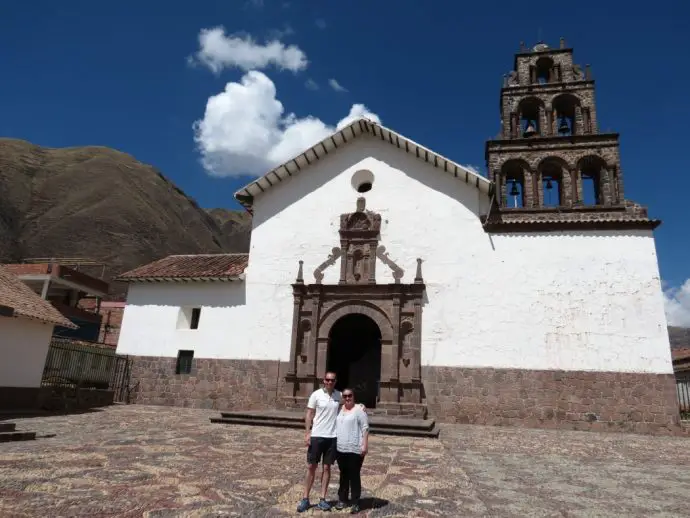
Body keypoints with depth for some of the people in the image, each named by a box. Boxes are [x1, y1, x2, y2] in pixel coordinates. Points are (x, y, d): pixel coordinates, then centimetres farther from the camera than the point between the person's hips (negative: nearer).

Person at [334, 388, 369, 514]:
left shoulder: (359, 410, -9)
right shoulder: (340, 409, 10)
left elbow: (365, 428, -11)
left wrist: (365, 445, -17)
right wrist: (335, 445, 16)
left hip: (355, 449, -6)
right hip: (341, 449, 6)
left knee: (354, 476, 0)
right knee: (343, 475, 15)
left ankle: (355, 503, 9)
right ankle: (342, 499, 26)